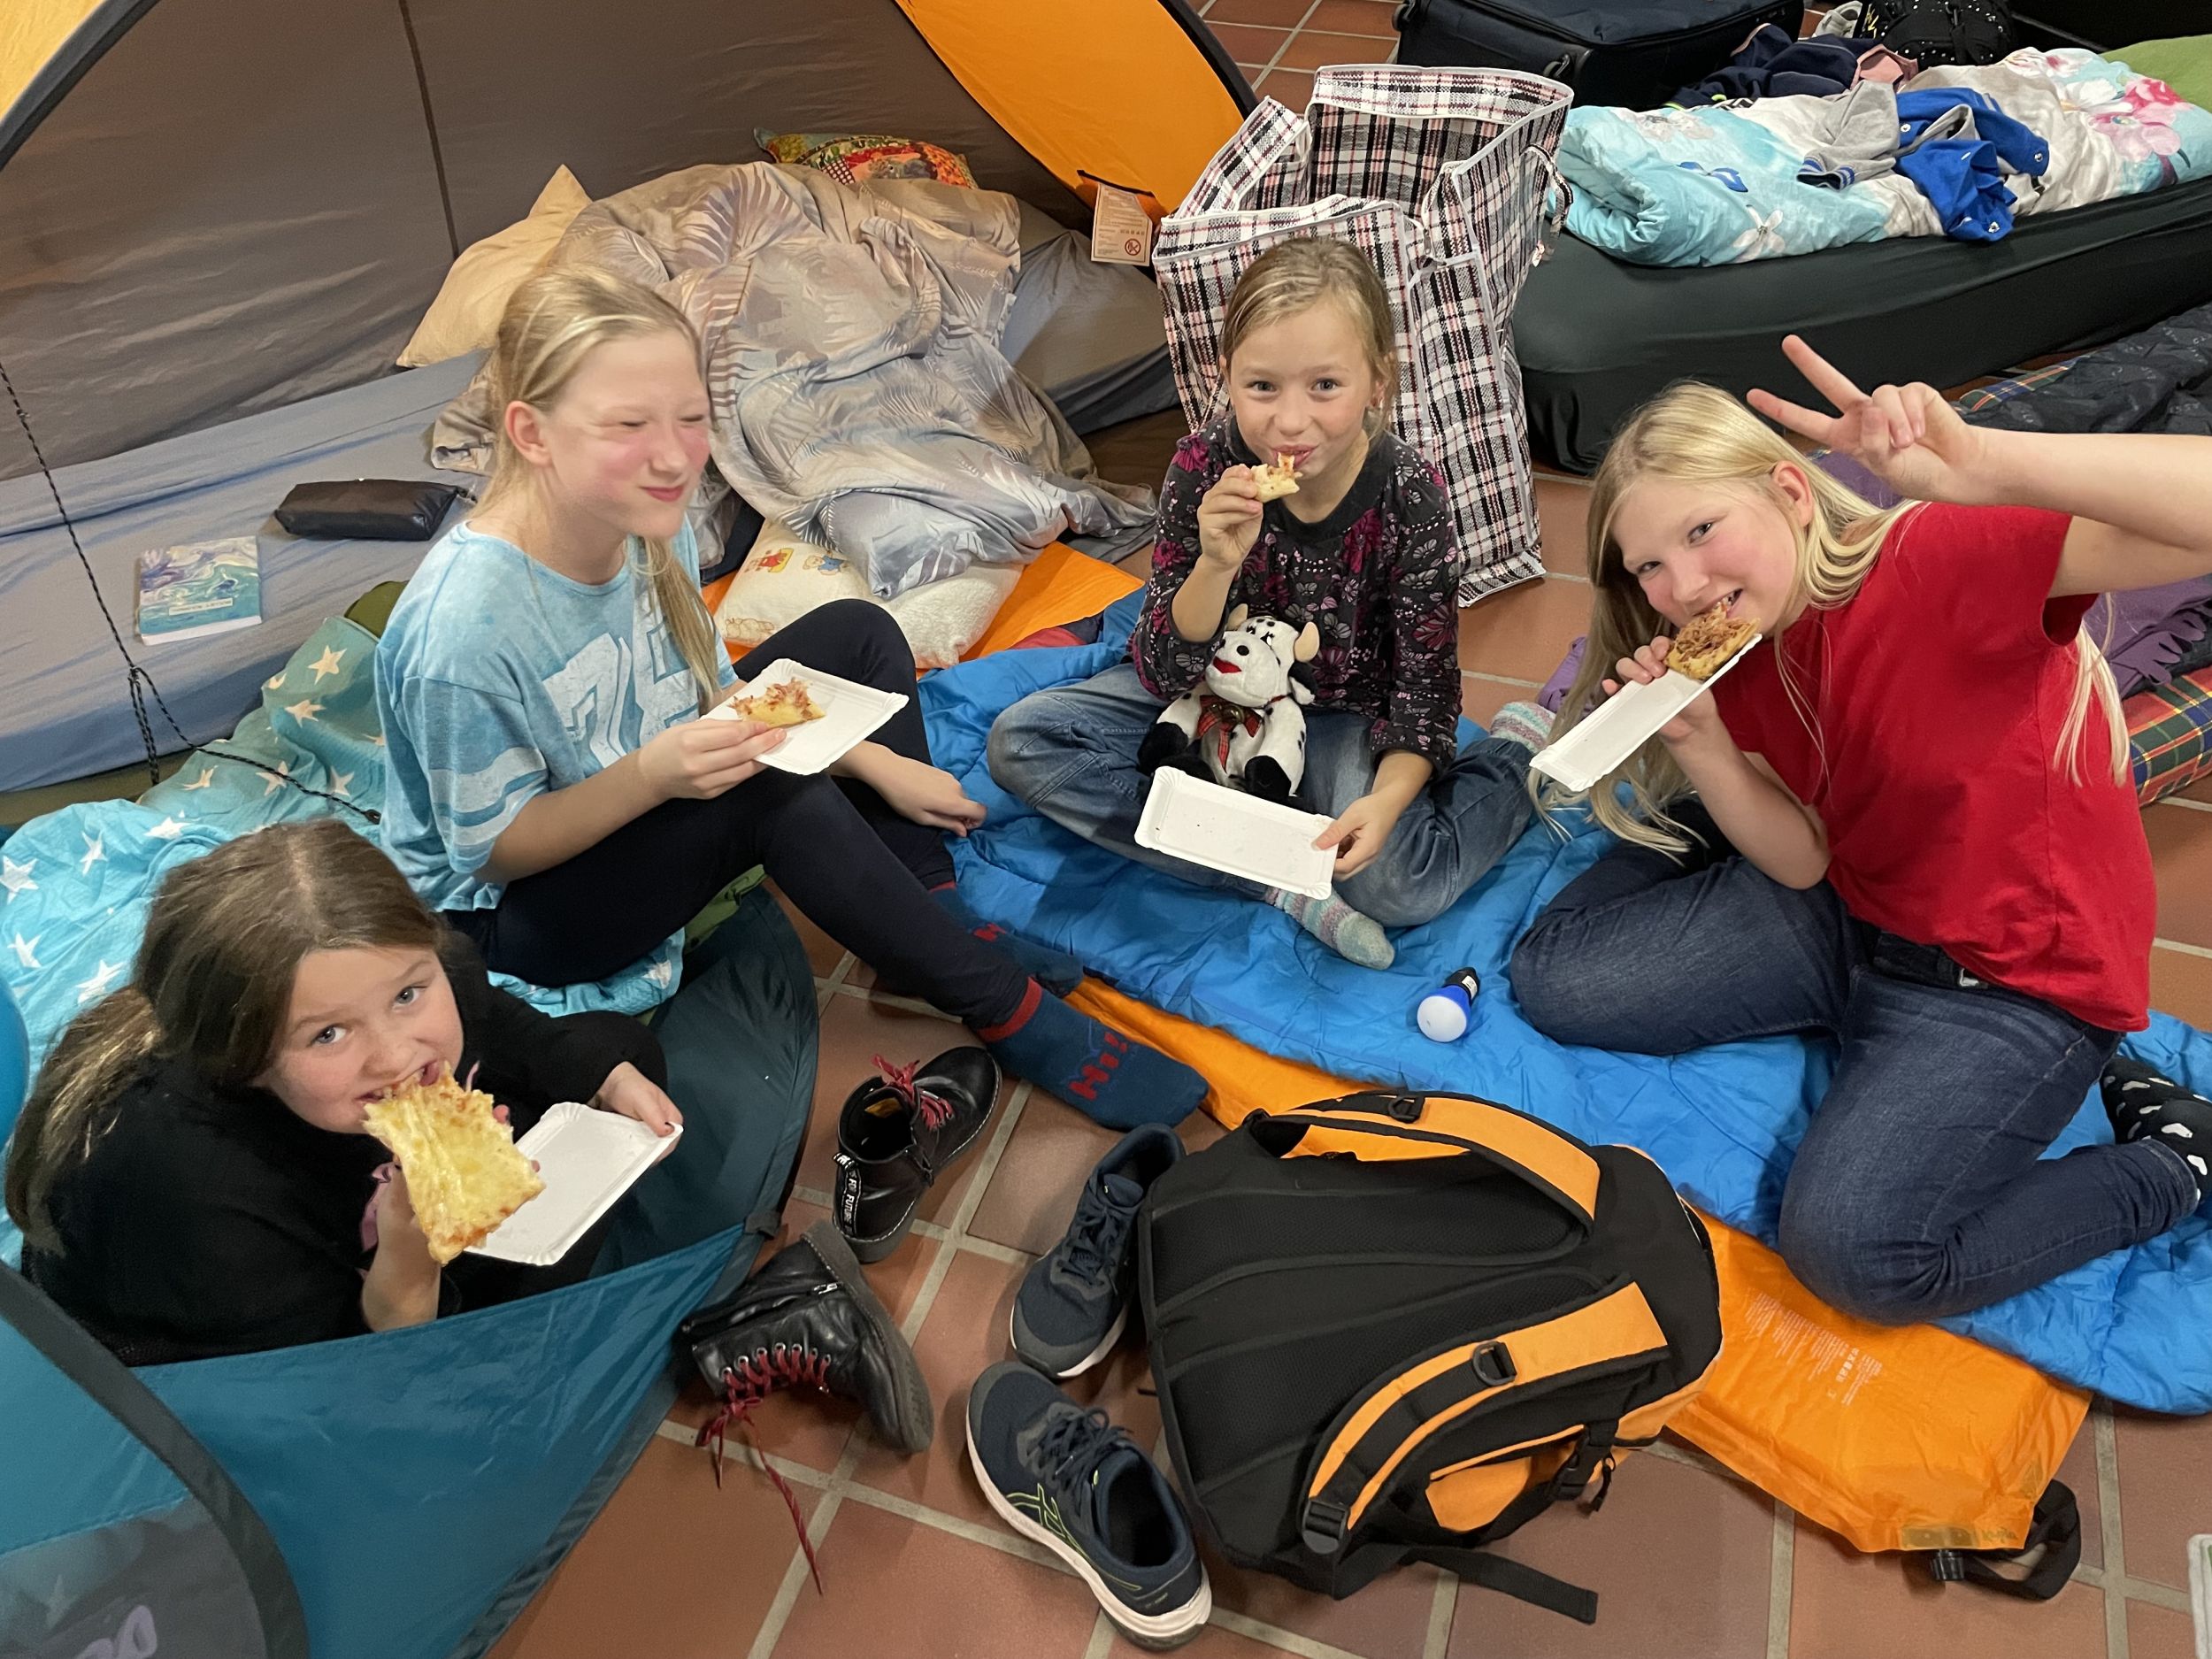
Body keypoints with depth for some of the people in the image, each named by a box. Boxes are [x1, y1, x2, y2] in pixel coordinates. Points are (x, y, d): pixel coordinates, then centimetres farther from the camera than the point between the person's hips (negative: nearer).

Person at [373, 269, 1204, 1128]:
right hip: (505, 911, -8)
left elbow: (714, 696, 2)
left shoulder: (650, 526, -12)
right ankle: (1013, 1016, -17)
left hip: (646, 814, 8)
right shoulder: (463, 626, -33)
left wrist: (876, 762, -4)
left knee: (857, 634, 1)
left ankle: (940, 928, 0)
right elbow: (494, 849, -23)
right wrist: (653, 774, -37)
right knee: (771, 793, -33)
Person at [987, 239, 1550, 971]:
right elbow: (1163, 674, -18)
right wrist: (1215, 566, -37)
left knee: (1396, 884, -30)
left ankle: (1517, 750, 3)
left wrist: (1388, 797, -33)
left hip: (1342, 716, -2)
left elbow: (1425, 684, -14)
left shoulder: (1409, 494, -22)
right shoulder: (1204, 469, -21)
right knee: (1020, 741, -17)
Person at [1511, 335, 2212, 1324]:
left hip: (2014, 975, -6)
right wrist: (1698, 744, -20)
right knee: (1557, 980, -2)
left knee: (1854, 1249, -24)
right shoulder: (1741, 658, -3)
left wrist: (1981, 466, -50)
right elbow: (1806, 863, -3)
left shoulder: (1941, 559, -25)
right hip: (1846, 917, 6)